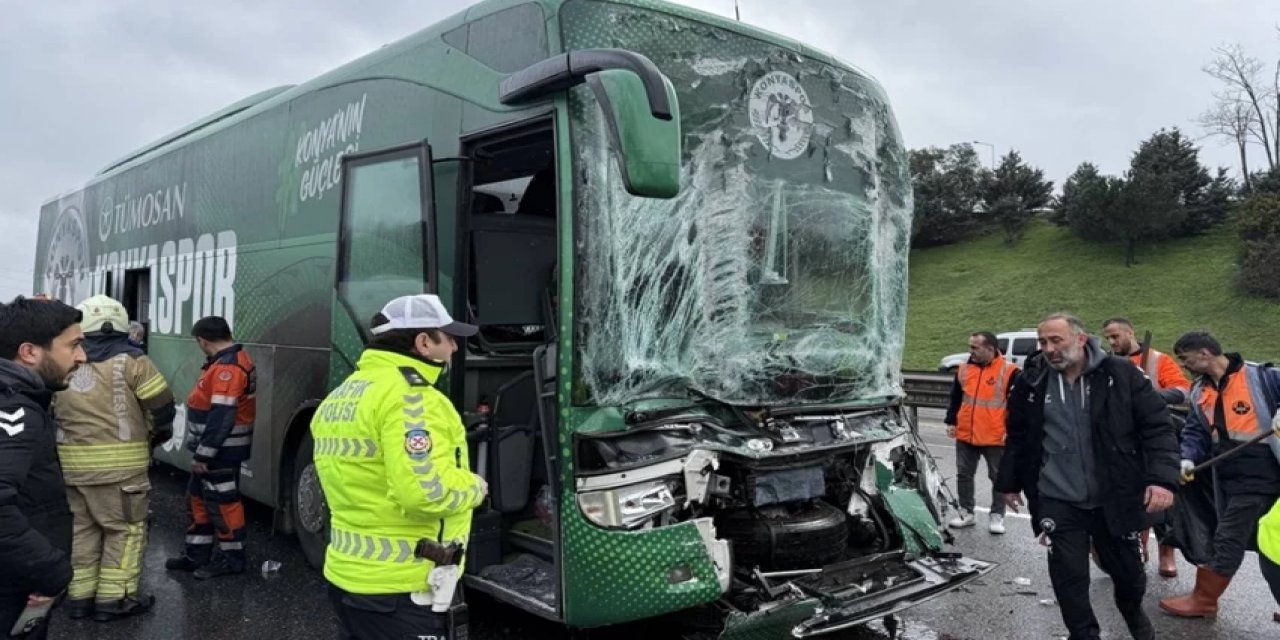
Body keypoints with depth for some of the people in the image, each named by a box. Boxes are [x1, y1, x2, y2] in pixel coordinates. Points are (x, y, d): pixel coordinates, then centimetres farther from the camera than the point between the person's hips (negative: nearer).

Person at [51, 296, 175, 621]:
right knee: (125, 528, 6)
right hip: (120, 463, -5)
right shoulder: (130, 360, -8)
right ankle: (114, 598, 7)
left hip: (72, 462, 5)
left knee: (82, 528, 18)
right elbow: (162, 405, -8)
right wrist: (157, 435, 10)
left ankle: (79, 595, 25)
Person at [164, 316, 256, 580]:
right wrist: (202, 451, 18)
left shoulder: (227, 368, -23)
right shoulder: (233, 359, 11)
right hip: (215, 448, 11)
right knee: (200, 497, 18)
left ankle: (232, 558, 12)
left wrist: (203, 454, -23)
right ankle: (197, 554, 28)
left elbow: (221, 417, -27)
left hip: (221, 451, -11)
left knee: (222, 502, 0)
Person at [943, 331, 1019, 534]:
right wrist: (951, 422, 10)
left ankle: (997, 516, 20)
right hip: (965, 435, 4)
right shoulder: (964, 369, 6)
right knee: (964, 475, 10)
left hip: (996, 438, -4)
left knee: (999, 478, 7)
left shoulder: (1009, 371, -9)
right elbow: (955, 399, 15)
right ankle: (966, 512, 23)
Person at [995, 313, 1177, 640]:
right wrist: (1009, 482, 16)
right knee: (1069, 577, 1)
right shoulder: (1030, 381, -2)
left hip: (1114, 499, 0)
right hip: (1058, 501, 0)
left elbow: (1157, 426, -7)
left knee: (1127, 569, 16)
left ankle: (1133, 612, 49)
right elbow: (1017, 437, 11)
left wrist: (1162, 478, -19)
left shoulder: (1120, 373, -7)